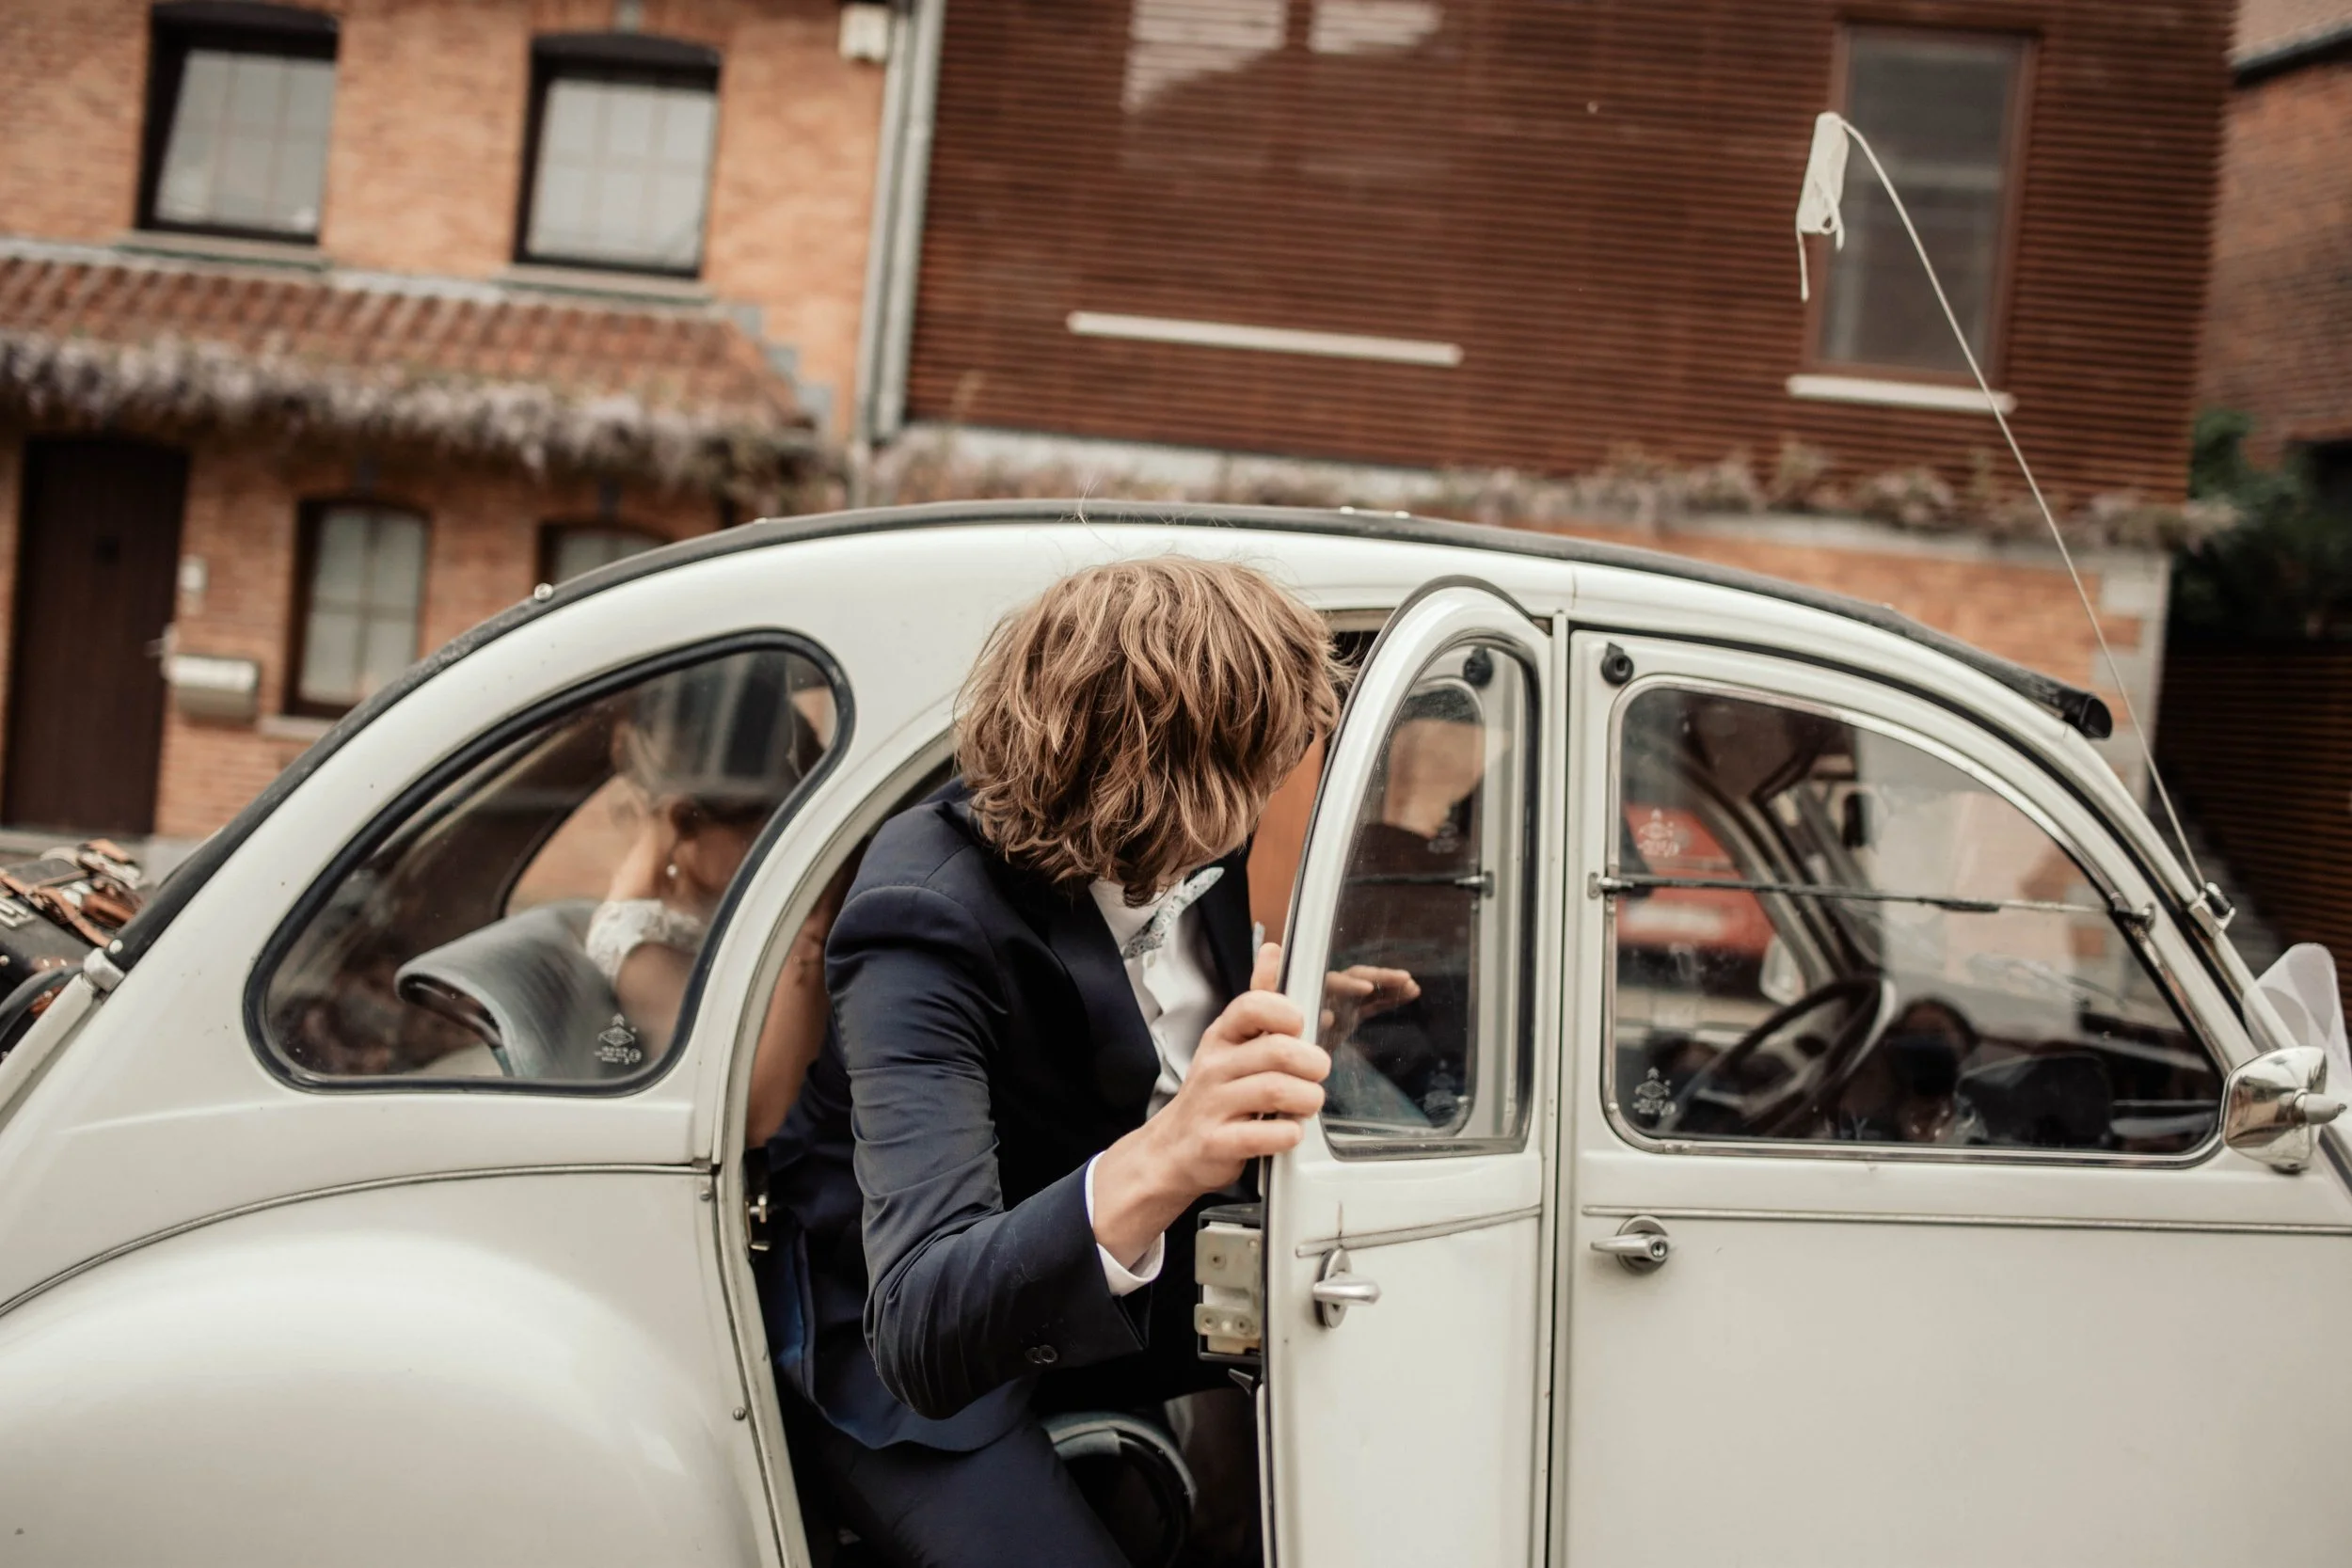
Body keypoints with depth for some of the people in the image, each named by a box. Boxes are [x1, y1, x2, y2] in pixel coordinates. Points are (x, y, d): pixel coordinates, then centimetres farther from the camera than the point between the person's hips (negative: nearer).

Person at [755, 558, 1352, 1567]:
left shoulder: (1199, 856, -11)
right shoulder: (927, 922, -32)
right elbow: (920, 1333, -43)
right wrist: (1150, 1171, -58)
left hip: (1121, 1290, 7)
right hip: (901, 1365, -7)